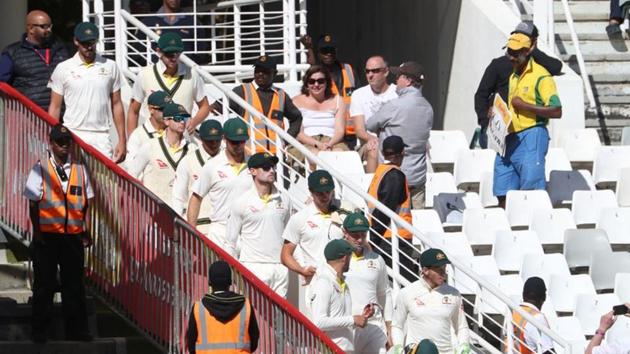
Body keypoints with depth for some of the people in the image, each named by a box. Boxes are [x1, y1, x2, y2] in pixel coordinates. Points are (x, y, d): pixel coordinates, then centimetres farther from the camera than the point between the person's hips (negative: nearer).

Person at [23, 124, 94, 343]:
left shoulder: (79, 170, 8)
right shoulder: (40, 169, 1)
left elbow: (87, 203, 11)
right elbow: (33, 203, 0)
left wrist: (86, 232, 5)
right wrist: (36, 231, -7)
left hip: (73, 235, 2)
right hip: (46, 235, -2)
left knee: (74, 284, 6)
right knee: (44, 284, 3)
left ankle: (76, 330, 12)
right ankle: (39, 330, 10)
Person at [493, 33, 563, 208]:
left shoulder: (541, 76, -7)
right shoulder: (513, 77, 20)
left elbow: (556, 111, -15)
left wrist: (524, 106, -16)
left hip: (532, 136, -9)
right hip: (510, 138, 9)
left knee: (532, 189, -10)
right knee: (503, 193, 5)